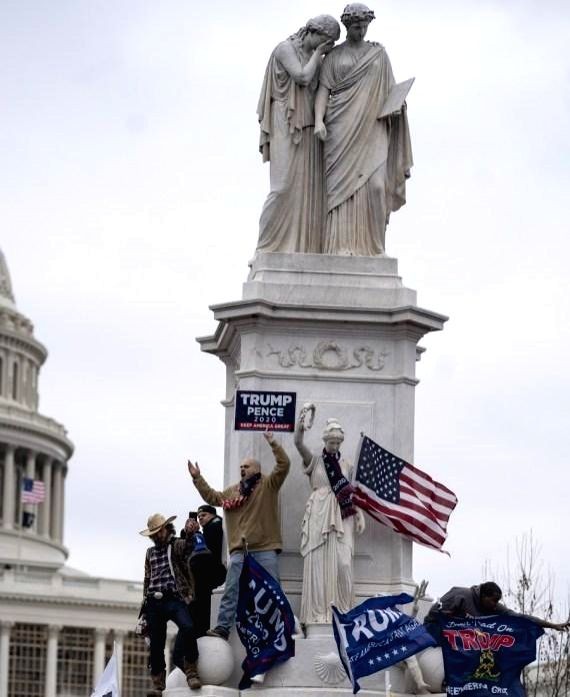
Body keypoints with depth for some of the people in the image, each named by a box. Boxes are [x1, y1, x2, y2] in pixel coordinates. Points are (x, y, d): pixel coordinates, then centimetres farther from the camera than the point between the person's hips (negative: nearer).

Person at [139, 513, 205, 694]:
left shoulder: (177, 545, 6)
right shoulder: (150, 552, 23)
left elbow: (188, 546, -19)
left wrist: (190, 533, -43)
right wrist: (145, 601, 21)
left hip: (175, 599, -5)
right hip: (154, 602, 5)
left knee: (187, 627, -31)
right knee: (156, 645, 2)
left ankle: (191, 672, -19)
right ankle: (158, 684, 12)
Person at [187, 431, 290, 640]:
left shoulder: (268, 485, 5)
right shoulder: (232, 491, 20)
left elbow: (283, 466, -6)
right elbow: (211, 497, 25)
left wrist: (274, 445, -14)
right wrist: (197, 478, 19)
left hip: (265, 550, -4)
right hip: (240, 550, 4)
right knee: (231, 590, -2)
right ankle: (222, 627, -4)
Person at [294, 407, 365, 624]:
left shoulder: (346, 465, 14)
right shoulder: (314, 461, 7)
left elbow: (351, 493, 16)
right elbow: (298, 442, -7)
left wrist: (359, 514, 2)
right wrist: (303, 415, -17)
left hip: (342, 517, 2)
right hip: (319, 516, -2)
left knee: (343, 563, -7)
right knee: (317, 562, -5)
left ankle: (343, 610, -2)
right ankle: (318, 612, -6)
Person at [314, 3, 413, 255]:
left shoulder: (378, 53, 15)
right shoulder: (333, 56, 10)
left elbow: (390, 89, 16)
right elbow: (323, 89, 1)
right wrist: (318, 120, -15)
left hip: (372, 127, 1)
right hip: (342, 127, -1)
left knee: (374, 183, -15)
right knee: (343, 184, -11)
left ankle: (371, 244, -7)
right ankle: (343, 246, -14)